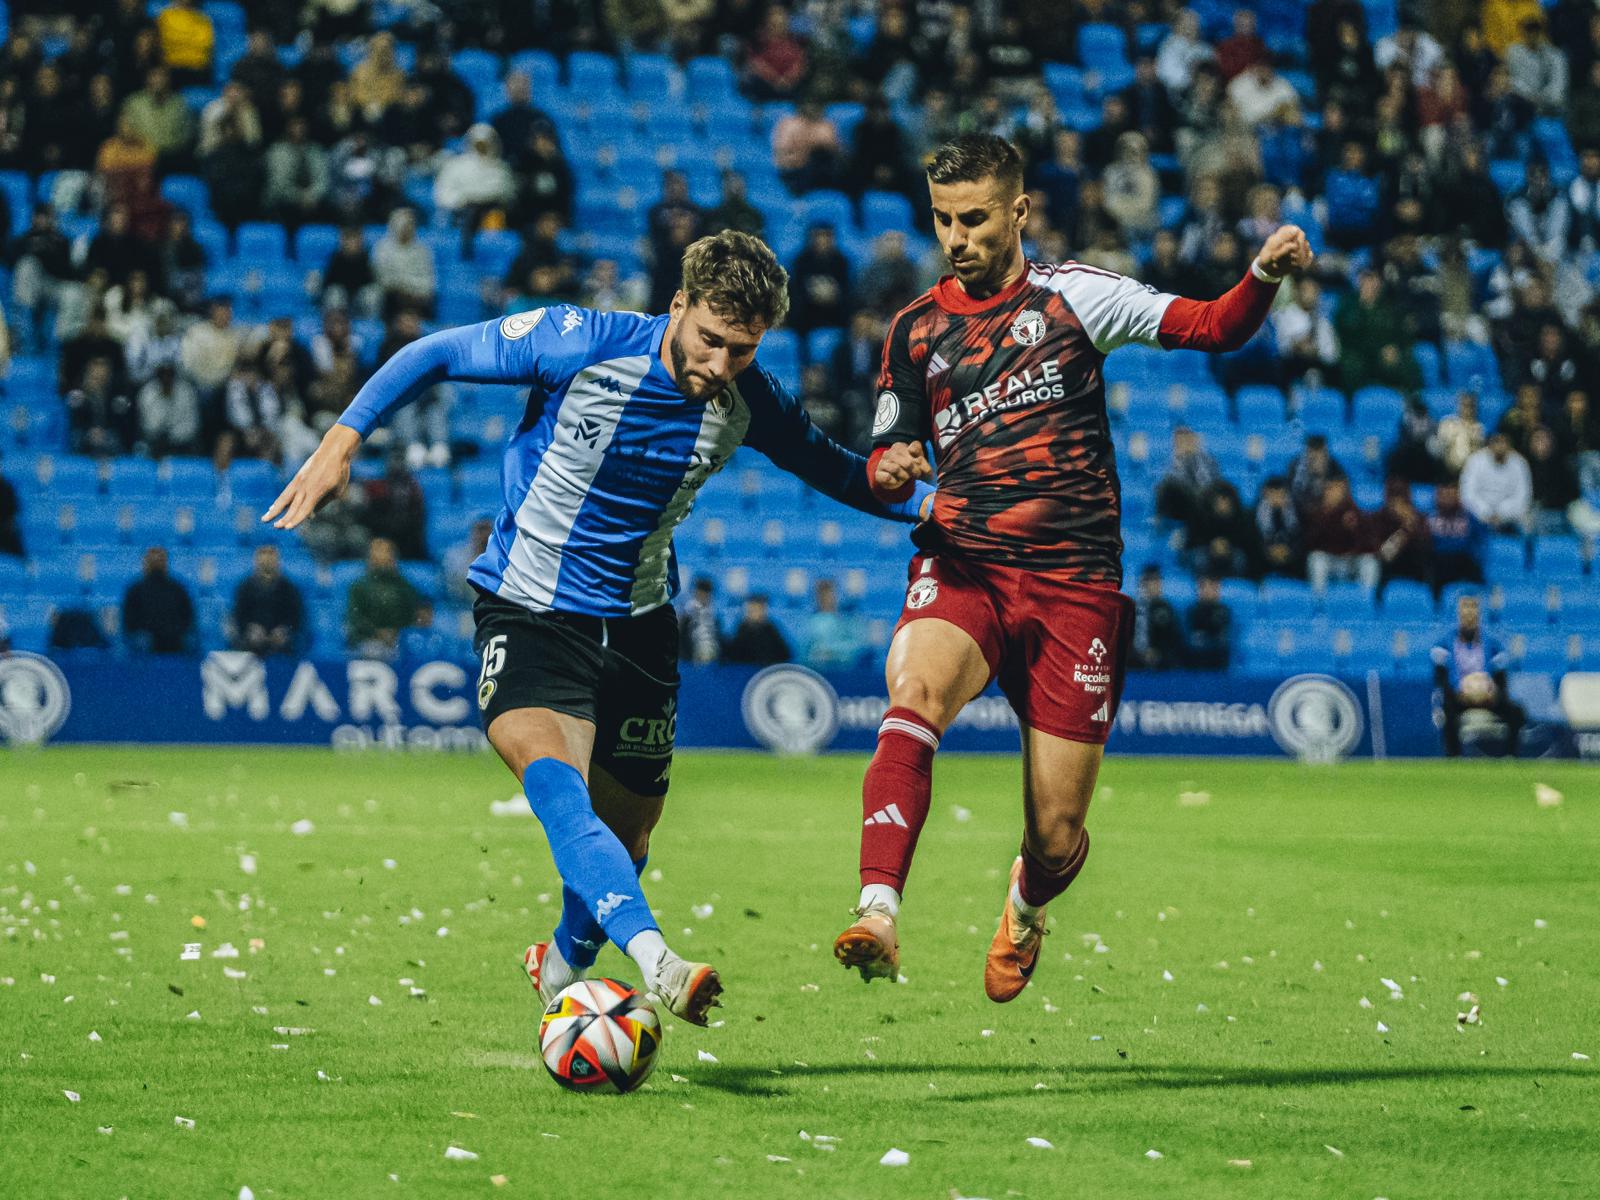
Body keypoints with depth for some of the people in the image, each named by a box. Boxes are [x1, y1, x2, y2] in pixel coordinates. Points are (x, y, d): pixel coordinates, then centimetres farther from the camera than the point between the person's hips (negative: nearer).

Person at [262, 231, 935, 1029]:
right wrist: (342, 442, -13)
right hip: (527, 605, -4)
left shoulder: (749, 404, -6)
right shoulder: (583, 345, -18)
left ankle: (561, 971, 40)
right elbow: (437, 354, -8)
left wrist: (933, 502, -4)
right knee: (555, 781, -30)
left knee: (623, 835, 11)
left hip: (638, 622, 4)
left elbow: (831, 469, 12)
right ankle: (654, 961, -46)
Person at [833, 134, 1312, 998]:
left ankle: (1025, 910, 36)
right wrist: (890, 471, -2)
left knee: (1056, 838, 0)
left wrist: (1267, 275, -16)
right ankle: (878, 915, -44)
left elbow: (1215, 328, 4)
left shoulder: (1072, 295, 6)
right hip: (960, 566, 1)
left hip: (1073, 580, -1)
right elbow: (885, 456, 23)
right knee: (911, 697, -35)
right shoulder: (915, 328, 14)